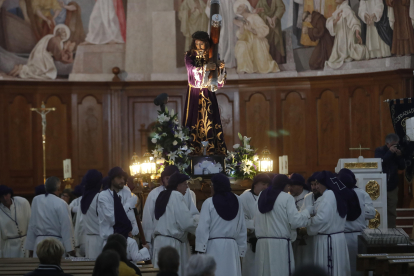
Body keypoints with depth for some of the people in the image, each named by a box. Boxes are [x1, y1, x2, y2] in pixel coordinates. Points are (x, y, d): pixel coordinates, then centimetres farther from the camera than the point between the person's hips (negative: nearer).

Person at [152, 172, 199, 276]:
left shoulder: (162, 196, 14)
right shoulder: (176, 196, -11)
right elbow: (186, 222, -16)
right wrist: (198, 218, 3)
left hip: (160, 240, 8)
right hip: (172, 243, -8)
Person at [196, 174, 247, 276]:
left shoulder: (209, 203, -6)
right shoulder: (237, 201, 5)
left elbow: (202, 229, -8)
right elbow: (242, 228, 8)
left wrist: (200, 250, -6)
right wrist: (241, 249, 13)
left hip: (214, 246, -3)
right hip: (232, 246, 3)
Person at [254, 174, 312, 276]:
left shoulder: (262, 197, 14)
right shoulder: (287, 198, -3)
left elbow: (256, 222, 11)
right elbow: (295, 221, -8)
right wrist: (307, 211, 6)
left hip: (262, 243, 6)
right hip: (280, 244, -6)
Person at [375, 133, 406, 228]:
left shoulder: (396, 151, 9)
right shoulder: (379, 151, -1)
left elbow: (402, 167, 7)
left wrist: (399, 156, -8)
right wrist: (390, 152, -19)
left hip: (393, 186, 4)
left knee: (392, 211, 4)